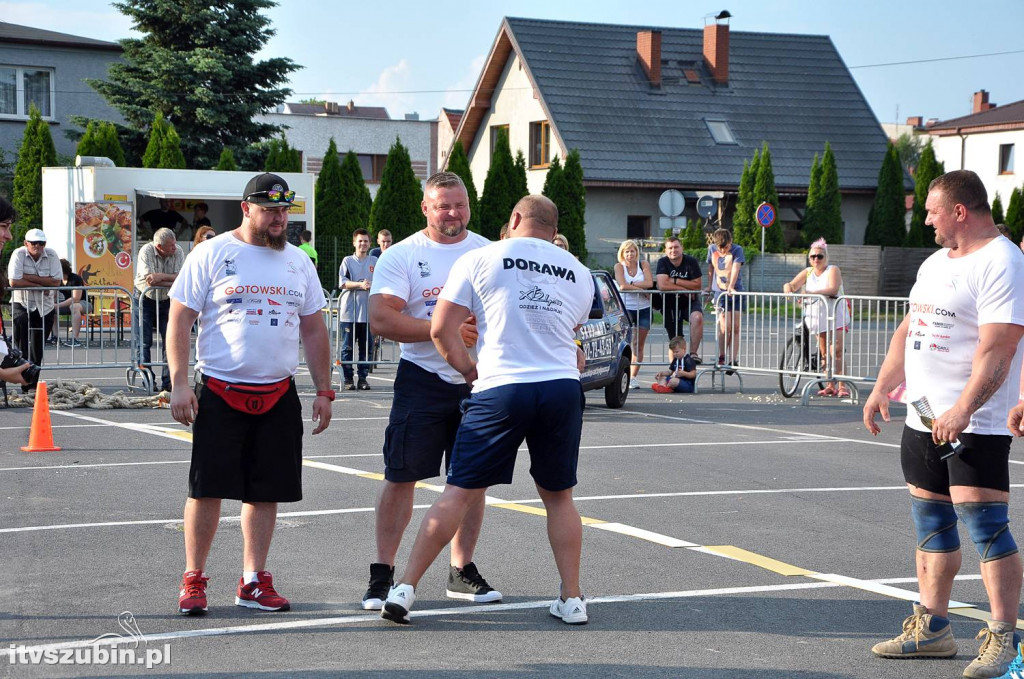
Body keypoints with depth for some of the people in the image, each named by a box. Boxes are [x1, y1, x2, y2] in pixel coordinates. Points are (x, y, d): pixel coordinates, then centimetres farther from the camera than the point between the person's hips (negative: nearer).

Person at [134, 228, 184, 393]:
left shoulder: (178, 252, -10)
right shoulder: (146, 251, -19)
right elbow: (150, 280, -26)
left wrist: (161, 276, -29)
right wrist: (171, 280, -20)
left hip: (166, 301, 2)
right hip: (145, 300, -2)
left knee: (170, 341, -3)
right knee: (144, 342, -2)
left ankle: (168, 383, -1)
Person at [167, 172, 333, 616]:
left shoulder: (298, 262, 13)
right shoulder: (212, 255, -1)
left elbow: (313, 330, 17)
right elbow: (179, 319, -3)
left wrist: (323, 391, 11)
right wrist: (179, 383, -12)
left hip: (278, 396, 4)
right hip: (220, 393, -4)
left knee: (266, 491, 6)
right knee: (207, 488, -2)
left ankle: (253, 583, 16)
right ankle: (193, 580, 9)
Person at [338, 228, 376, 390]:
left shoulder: (375, 262, 12)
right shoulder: (347, 261, 5)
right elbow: (343, 283, -6)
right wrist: (360, 285, -20)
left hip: (368, 312, 2)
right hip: (349, 312, -2)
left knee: (366, 346, 2)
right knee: (347, 347, -1)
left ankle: (363, 378, 10)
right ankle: (348, 379, 5)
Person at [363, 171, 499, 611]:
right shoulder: (401, 256, -2)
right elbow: (380, 319, -12)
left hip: (478, 381, 3)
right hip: (422, 380, -3)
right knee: (401, 476, -3)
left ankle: (462, 571, 19)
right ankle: (382, 574, 5)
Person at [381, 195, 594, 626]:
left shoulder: (479, 260, 3)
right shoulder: (578, 273, 14)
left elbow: (441, 329, 0)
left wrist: (471, 371, 11)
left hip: (501, 389, -3)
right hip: (563, 388, 3)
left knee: (461, 492, 1)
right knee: (559, 495, 16)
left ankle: (405, 588, 1)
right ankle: (572, 599, 16)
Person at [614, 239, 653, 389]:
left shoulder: (644, 265, 4)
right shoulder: (619, 266, -1)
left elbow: (649, 283, -10)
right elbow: (622, 286, -15)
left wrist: (631, 284, -15)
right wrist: (642, 290, -14)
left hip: (643, 308, 2)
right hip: (626, 308, -2)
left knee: (639, 344, 4)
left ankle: (633, 376, 10)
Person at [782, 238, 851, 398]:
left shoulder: (833, 270, -5)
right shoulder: (807, 272, 10)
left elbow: (833, 289, -22)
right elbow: (793, 284, 3)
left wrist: (811, 293, -32)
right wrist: (788, 287, -22)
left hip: (835, 315, -5)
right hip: (817, 317, 5)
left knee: (836, 351, -13)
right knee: (824, 353, 8)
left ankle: (842, 386, -12)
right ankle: (830, 386, 15)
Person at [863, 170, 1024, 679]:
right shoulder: (936, 262, 17)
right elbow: (908, 331, 24)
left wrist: (963, 409, -30)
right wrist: (882, 387, 16)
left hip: (975, 424, -9)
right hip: (923, 418, 9)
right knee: (932, 524, 13)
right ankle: (932, 628, 21)